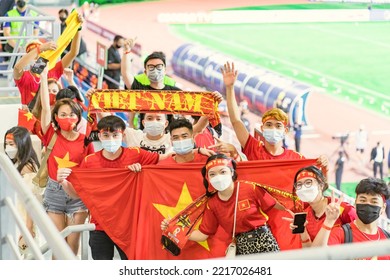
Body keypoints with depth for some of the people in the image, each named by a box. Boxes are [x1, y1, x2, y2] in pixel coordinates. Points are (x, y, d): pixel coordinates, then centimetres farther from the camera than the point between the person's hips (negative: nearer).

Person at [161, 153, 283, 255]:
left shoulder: (250, 188, -10)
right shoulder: (212, 205, 0)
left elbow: (273, 205, -2)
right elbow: (202, 234, 2)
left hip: (264, 241, -3)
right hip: (242, 247, 3)